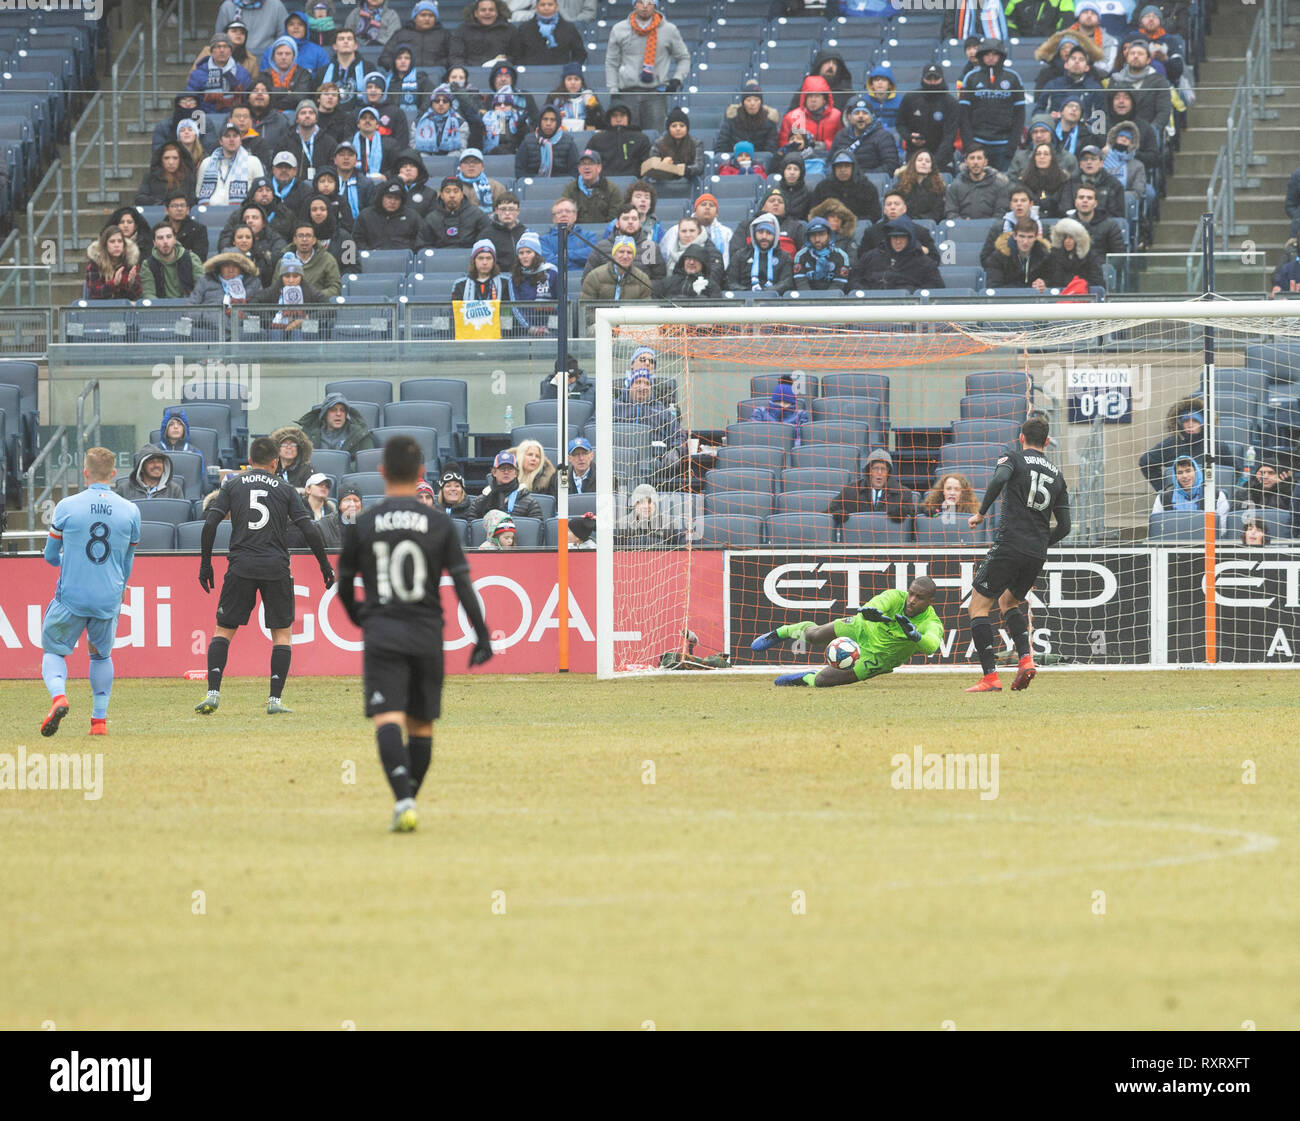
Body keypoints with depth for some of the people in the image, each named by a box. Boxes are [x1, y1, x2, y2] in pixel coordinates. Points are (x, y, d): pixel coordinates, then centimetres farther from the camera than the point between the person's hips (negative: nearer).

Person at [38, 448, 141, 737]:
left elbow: (51, 556, 6)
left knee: (53, 651, 13)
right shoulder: (130, 511, 0)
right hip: (109, 600, 2)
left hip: (71, 596, -2)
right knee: (102, 655, 22)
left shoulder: (67, 507, -6)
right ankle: (99, 718, 14)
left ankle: (58, 695, -16)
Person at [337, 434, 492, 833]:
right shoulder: (440, 526, 2)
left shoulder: (361, 525, 1)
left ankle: (403, 801, -30)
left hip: (381, 635, -1)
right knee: (421, 725, 14)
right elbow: (462, 582, -3)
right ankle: (406, 804, 19)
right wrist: (481, 635, 1)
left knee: (388, 720, -11)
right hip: (427, 635, 1)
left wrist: (358, 618, 30)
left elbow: (344, 586, 10)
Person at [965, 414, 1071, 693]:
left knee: (979, 605, 2)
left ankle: (990, 677, -9)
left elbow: (999, 479, -21)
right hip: (1037, 554, 6)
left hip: (1009, 545, -6)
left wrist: (981, 513, -10)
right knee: (1008, 601, 27)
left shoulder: (1014, 459, 3)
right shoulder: (1057, 474, 16)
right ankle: (1026, 659, 5)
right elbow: (1064, 526, 13)